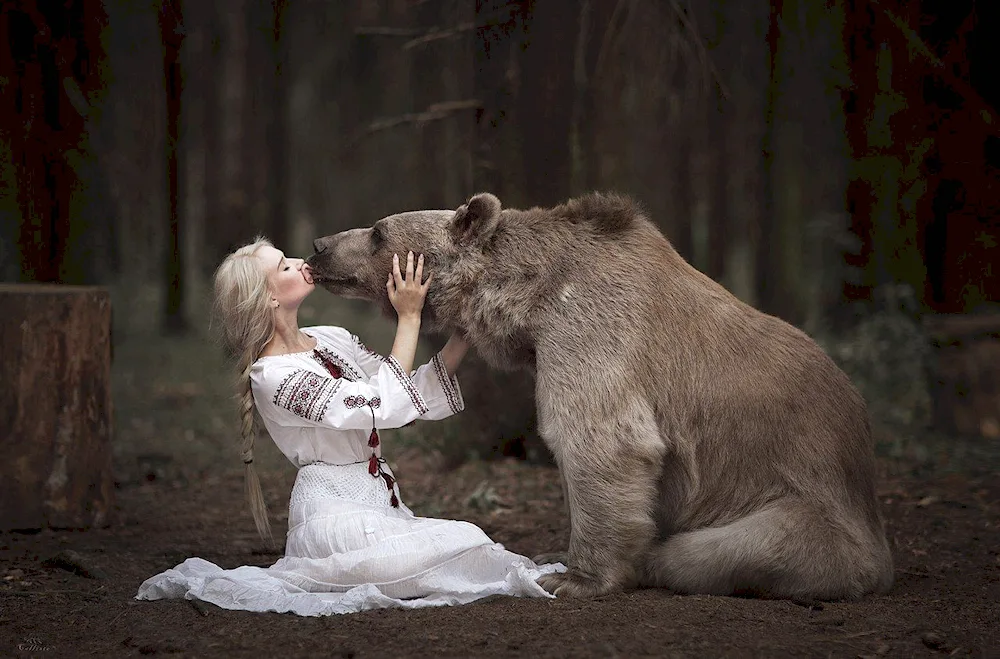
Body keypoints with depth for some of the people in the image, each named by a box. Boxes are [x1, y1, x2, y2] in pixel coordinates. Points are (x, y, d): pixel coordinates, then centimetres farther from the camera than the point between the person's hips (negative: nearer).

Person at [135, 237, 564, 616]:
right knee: (469, 547, -26)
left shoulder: (330, 340, 12)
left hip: (378, 507, 8)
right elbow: (385, 405, -20)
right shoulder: (274, 377, -14)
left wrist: (465, 331, 1)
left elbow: (417, 394, 12)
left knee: (474, 543, -8)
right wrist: (408, 319, -15)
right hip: (335, 519, -8)